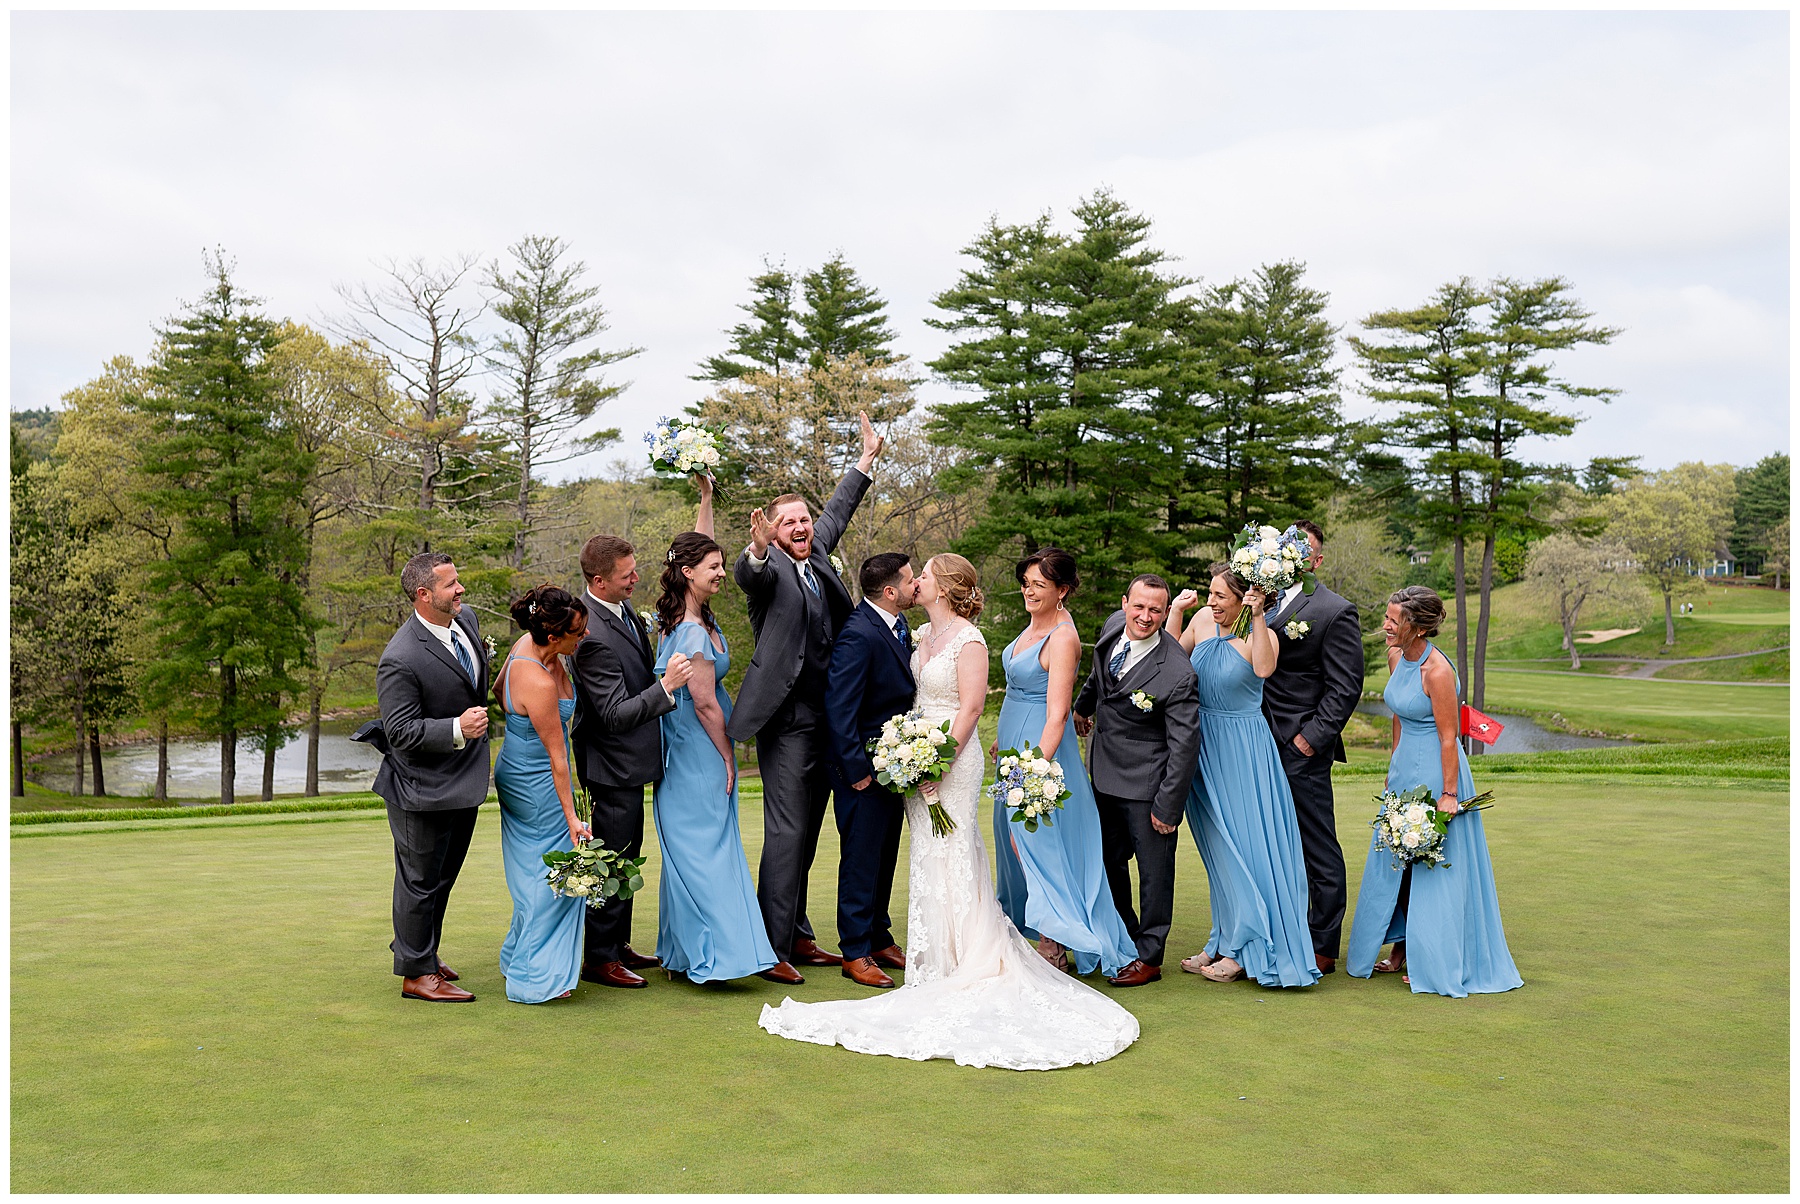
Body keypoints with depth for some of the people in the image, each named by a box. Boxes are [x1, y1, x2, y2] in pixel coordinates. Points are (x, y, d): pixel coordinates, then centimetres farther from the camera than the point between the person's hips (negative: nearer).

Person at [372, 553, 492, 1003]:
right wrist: (457, 729, -32)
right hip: (424, 789, -8)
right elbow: (400, 730, -24)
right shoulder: (401, 659, -26)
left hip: (464, 778, 8)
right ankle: (416, 973, 19)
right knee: (420, 880, 6)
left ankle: (424, 952, 39)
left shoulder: (467, 619, 0)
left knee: (444, 875, 22)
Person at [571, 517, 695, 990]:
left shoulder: (620, 608, 3)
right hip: (613, 763, -10)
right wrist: (666, 686, -33)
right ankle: (600, 959, 13)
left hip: (629, 758, 10)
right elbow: (617, 714, -28)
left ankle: (618, 943, 33)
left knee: (625, 855, 19)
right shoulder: (594, 635, -28)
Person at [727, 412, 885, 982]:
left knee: (806, 833, 13)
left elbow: (837, 512, 29)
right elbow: (749, 574, -31)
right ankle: (774, 947, -2)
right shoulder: (769, 567, -8)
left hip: (827, 719, 8)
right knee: (786, 832, -8)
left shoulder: (818, 555, 13)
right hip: (788, 720, -8)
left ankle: (798, 936, 22)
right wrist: (756, 550, -53)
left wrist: (866, 459, 37)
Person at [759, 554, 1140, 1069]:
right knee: (928, 856, 11)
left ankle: (964, 964, 5)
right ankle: (935, 962, 20)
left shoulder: (968, 639, -12)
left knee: (949, 855, -4)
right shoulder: (925, 634, 12)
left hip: (953, 758, -8)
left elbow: (971, 707, -16)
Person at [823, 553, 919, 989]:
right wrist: (856, 770, -19)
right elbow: (839, 709, -22)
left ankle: (880, 939, 30)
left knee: (885, 857, 18)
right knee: (861, 860, 2)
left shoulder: (897, 625, 6)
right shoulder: (858, 635, -22)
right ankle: (855, 953, 12)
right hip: (865, 768, -9)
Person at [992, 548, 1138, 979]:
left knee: (1034, 841, -4)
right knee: (1014, 838, 17)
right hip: (1015, 743, 9)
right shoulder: (1035, 624, 8)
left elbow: (1056, 715, -23)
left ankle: (1052, 950, 6)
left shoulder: (1063, 637, -19)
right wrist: (1003, 739, 23)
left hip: (1040, 745, -9)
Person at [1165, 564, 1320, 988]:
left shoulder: (1262, 634, -14)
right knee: (1217, 849, 14)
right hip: (1204, 746, 6)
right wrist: (1176, 609, -1)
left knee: (1244, 846, -1)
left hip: (1242, 750, -6)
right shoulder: (1204, 620, 2)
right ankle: (1225, 941, 26)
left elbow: (1263, 669, -35)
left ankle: (1245, 950, 9)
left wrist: (1257, 617, -36)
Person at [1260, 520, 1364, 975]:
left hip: (1303, 752, -6)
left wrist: (1312, 737, -13)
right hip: (1263, 748, 6)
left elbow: (1346, 686, -9)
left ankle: (1322, 948, 12)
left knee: (1319, 853, 3)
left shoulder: (1335, 611, -6)